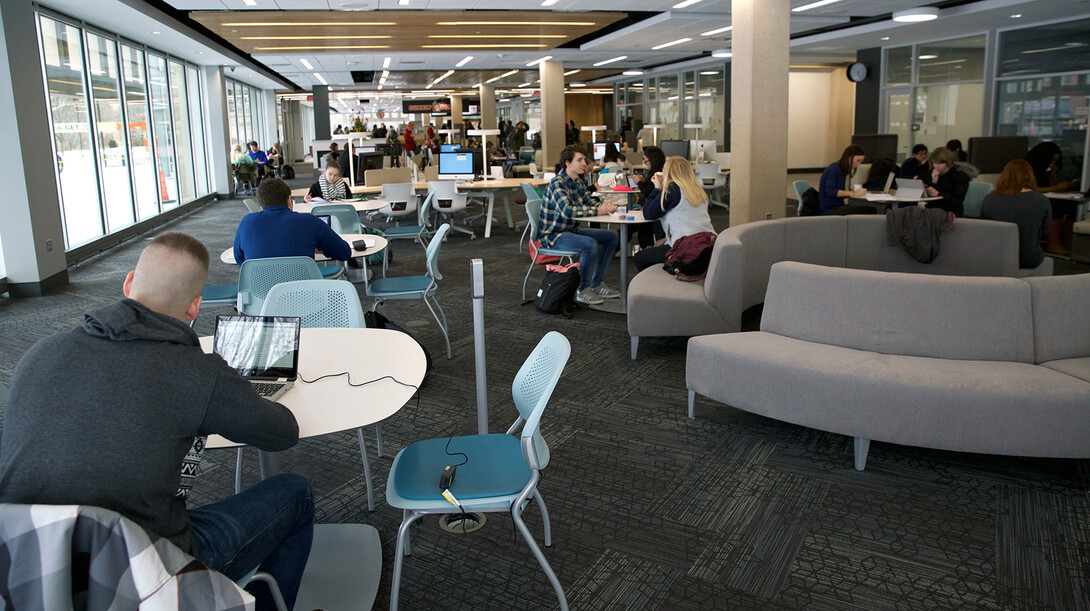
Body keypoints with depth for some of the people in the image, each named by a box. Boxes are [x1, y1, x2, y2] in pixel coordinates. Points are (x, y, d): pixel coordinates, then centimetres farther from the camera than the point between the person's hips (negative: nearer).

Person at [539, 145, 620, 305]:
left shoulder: (578, 182, 9)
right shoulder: (557, 184, -21)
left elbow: (590, 203, 11)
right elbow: (567, 211, -35)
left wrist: (605, 206, -13)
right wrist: (598, 211, -30)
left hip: (572, 230, 10)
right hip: (553, 234, -10)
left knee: (611, 237, 8)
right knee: (589, 244, -33)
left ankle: (596, 284, 12)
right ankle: (583, 290, -15)